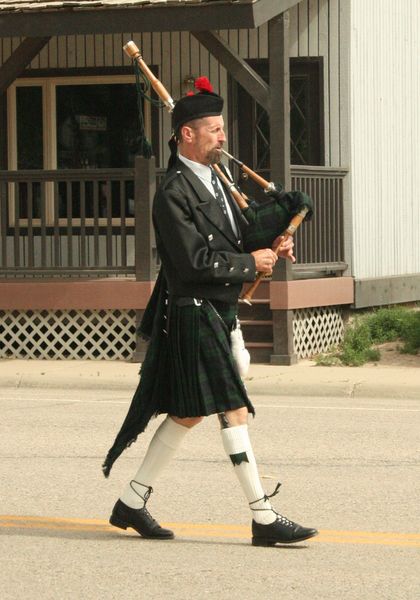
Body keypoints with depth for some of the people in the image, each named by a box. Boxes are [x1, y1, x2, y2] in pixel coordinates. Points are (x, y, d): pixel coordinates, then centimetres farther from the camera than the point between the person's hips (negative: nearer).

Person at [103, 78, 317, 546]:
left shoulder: (212, 181, 14)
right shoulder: (174, 193, -16)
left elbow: (238, 235, 17)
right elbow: (195, 261, -21)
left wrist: (270, 239, -3)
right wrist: (251, 264, -12)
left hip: (214, 315, 10)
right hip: (193, 317, -10)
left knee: (187, 413, 14)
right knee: (233, 410, -9)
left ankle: (131, 503, 22)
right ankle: (264, 519, -6)